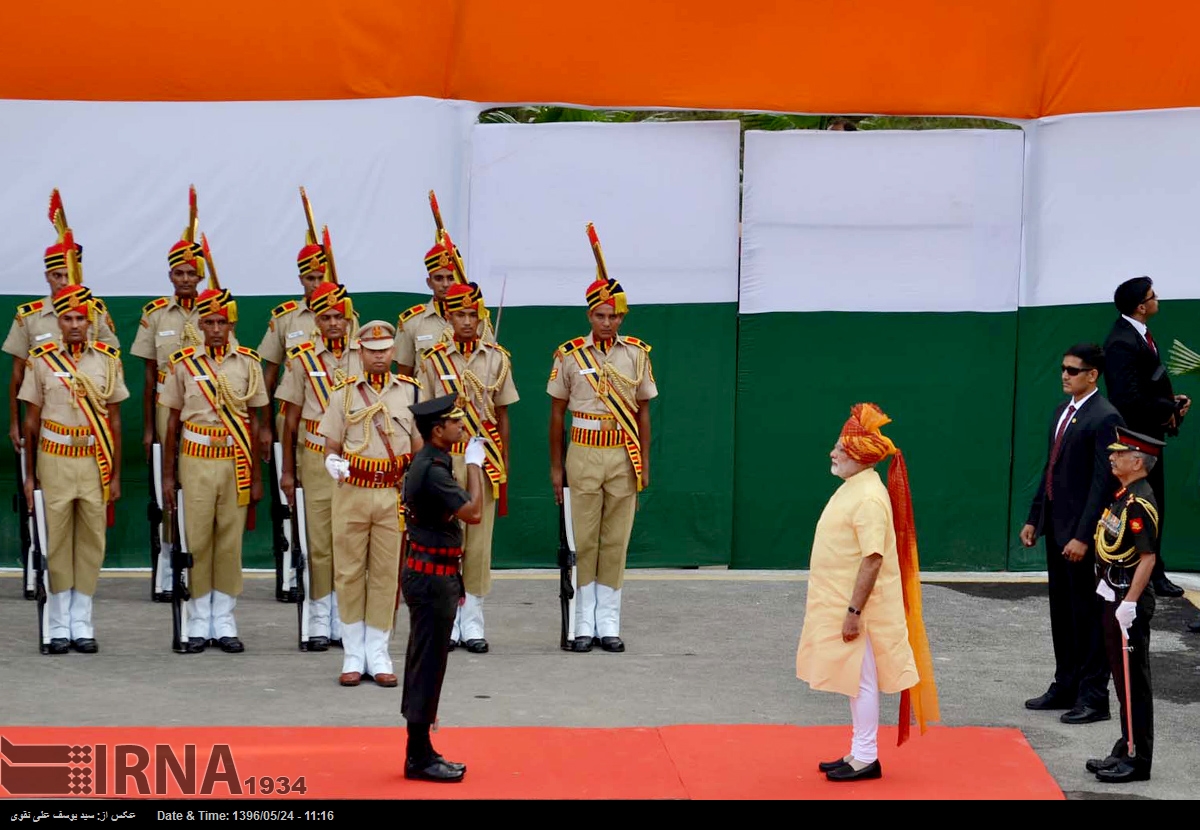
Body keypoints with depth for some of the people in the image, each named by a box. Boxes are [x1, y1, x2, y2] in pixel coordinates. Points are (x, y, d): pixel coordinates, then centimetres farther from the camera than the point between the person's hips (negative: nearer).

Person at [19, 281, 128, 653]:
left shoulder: (107, 359, 3)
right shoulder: (41, 360, 1)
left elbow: (115, 421, 7)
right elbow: (31, 420, 5)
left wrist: (116, 475, 5)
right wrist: (29, 475, 3)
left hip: (95, 461, 1)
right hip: (54, 460, -1)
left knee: (91, 542, 3)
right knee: (56, 542, 1)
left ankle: (82, 624, 11)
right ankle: (58, 626, 8)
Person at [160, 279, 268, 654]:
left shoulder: (248, 363, 3)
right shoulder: (183, 364, 2)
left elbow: (255, 422, 6)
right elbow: (173, 422, 6)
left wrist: (257, 477, 4)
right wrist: (167, 476, 4)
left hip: (236, 463, 1)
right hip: (195, 462, -1)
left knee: (230, 542, 3)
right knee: (196, 541, 0)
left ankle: (224, 622, 10)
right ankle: (199, 623, 8)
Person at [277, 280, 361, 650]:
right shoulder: (302, 359, 1)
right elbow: (291, 418, 5)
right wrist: (287, 470, 5)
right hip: (316, 457, -1)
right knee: (319, 540, -1)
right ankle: (320, 618, 6)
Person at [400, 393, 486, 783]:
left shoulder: (431, 464, 12)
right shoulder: (432, 470, -20)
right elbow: (473, 512, -22)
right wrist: (474, 464, -11)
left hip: (430, 574, 10)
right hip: (432, 577, -10)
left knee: (425, 665, 14)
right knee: (427, 666, -4)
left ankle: (420, 753, 21)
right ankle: (419, 758, 1)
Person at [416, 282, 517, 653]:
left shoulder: (496, 358, 4)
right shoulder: (433, 360, 1)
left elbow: (502, 415, 9)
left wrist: (503, 466, 8)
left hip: (485, 458, 1)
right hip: (445, 456, -1)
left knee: (480, 541, 2)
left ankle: (472, 624, 10)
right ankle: (447, 621, 9)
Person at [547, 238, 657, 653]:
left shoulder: (636, 354, 4)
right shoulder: (569, 355, 1)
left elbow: (642, 412, 9)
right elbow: (557, 412, 6)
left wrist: (644, 463, 3)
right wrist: (556, 467, 4)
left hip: (623, 456, 1)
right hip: (583, 454, -1)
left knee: (616, 541, 4)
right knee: (584, 540, 0)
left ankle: (609, 623, 9)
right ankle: (584, 623, 6)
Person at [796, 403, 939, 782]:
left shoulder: (869, 498, -20)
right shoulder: (851, 488, 10)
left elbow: (873, 560, -24)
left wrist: (854, 612, -24)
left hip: (859, 609, -10)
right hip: (841, 603, 10)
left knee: (862, 680, -2)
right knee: (854, 680, 15)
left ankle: (866, 758, 6)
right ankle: (859, 753, 24)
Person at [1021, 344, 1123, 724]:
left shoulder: (1105, 418, -15)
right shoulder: (1063, 410, 12)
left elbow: (1102, 481, -18)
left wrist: (1084, 536, -21)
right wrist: (1034, 518, 15)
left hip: (1082, 530, -9)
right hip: (1056, 524, 9)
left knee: (1087, 614, -1)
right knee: (1062, 611, 16)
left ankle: (1093, 697, 6)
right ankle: (1066, 686, 26)